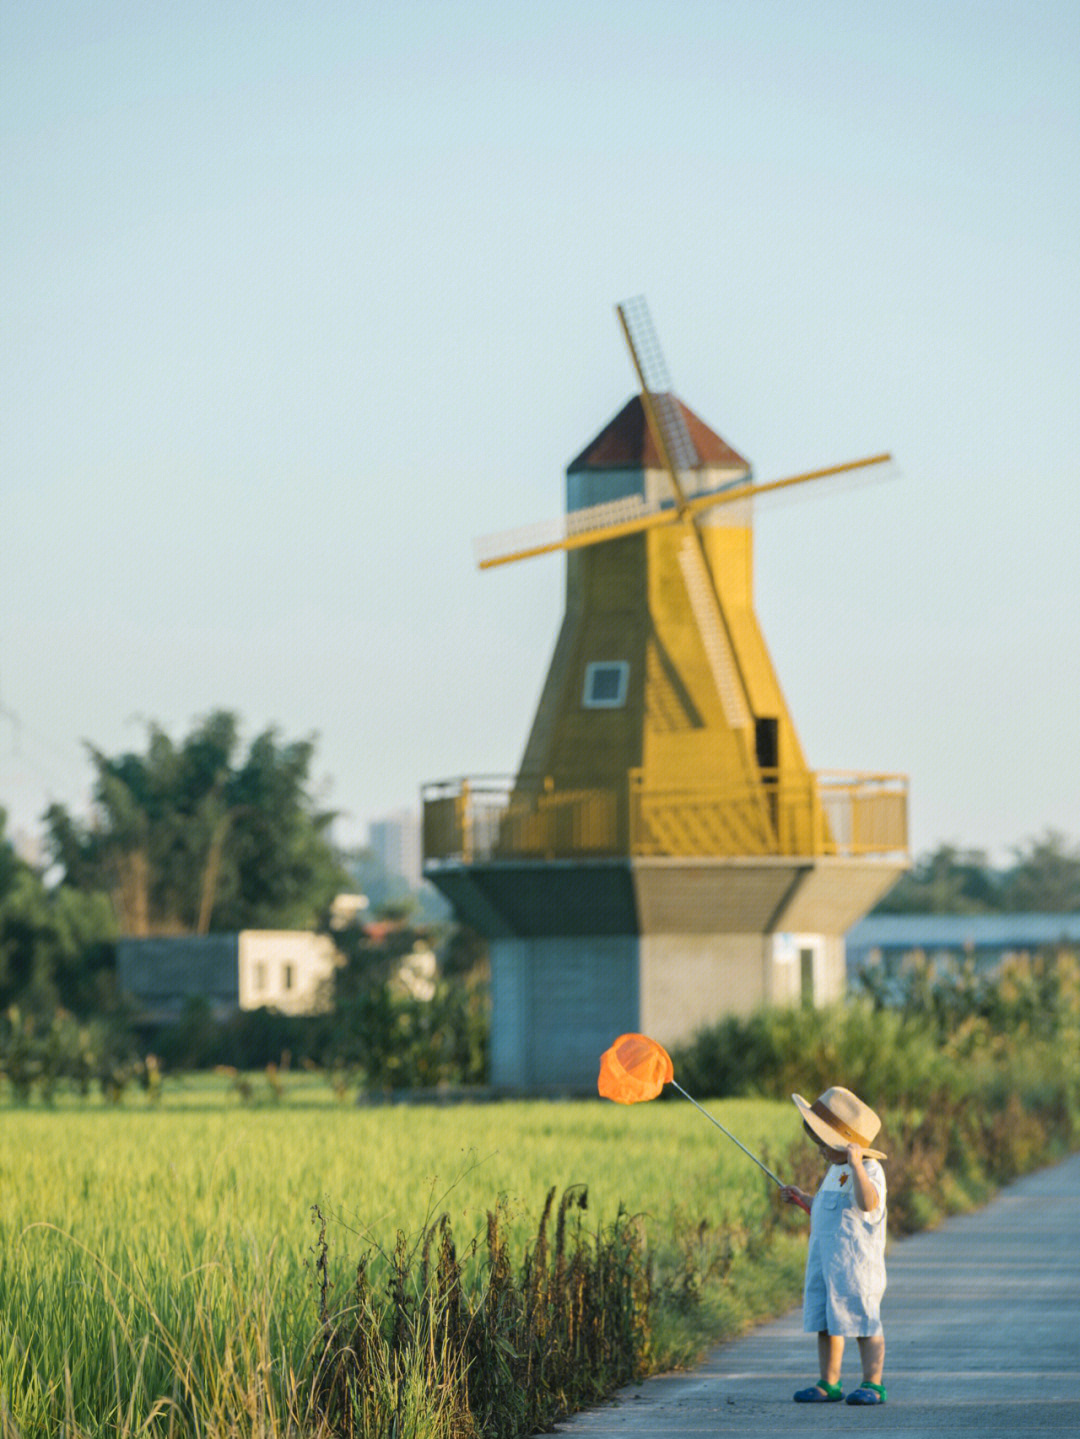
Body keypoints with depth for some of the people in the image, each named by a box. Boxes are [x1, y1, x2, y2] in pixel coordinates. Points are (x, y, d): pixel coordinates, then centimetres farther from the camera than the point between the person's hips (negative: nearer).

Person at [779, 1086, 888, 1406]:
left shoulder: (869, 1169, -12)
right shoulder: (835, 1171, 18)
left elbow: (868, 1203, -31)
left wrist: (856, 1164, -38)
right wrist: (803, 1199, 27)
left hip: (855, 1260, -9)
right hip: (823, 1259, 9)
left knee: (863, 1322, -4)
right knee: (825, 1323, 10)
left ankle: (873, 1384, 0)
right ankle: (829, 1384, 16)